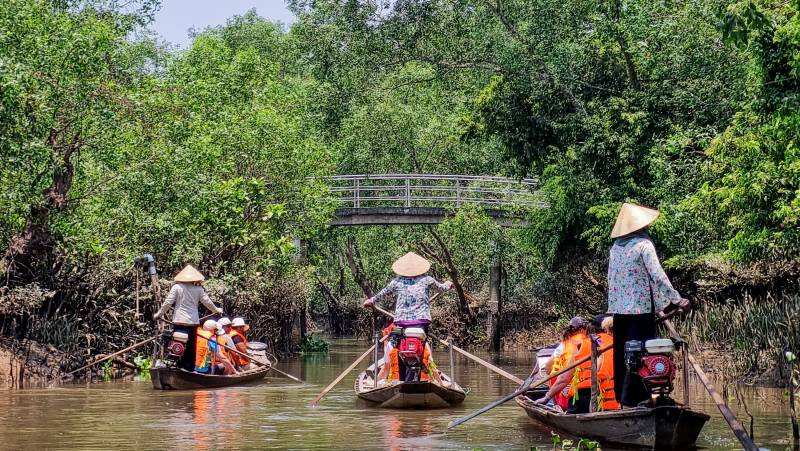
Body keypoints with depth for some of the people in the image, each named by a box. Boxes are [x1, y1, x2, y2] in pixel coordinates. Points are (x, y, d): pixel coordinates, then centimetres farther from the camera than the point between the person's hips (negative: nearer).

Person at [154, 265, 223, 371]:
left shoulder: (177, 287, -2)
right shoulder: (198, 289, 2)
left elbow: (168, 302, -4)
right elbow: (207, 302, 8)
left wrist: (159, 314, 8)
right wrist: (216, 310, 26)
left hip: (179, 321, -1)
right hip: (193, 321, 1)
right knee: (191, 346, 8)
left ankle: (180, 367, 0)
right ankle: (190, 368, 10)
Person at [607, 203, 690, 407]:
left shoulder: (615, 247, 10)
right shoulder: (643, 244, -9)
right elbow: (658, 276, -15)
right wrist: (677, 300, -10)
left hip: (618, 308, 7)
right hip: (641, 308, -7)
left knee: (621, 354, 11)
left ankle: (621, 397, 17)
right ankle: (632, 399, -7)